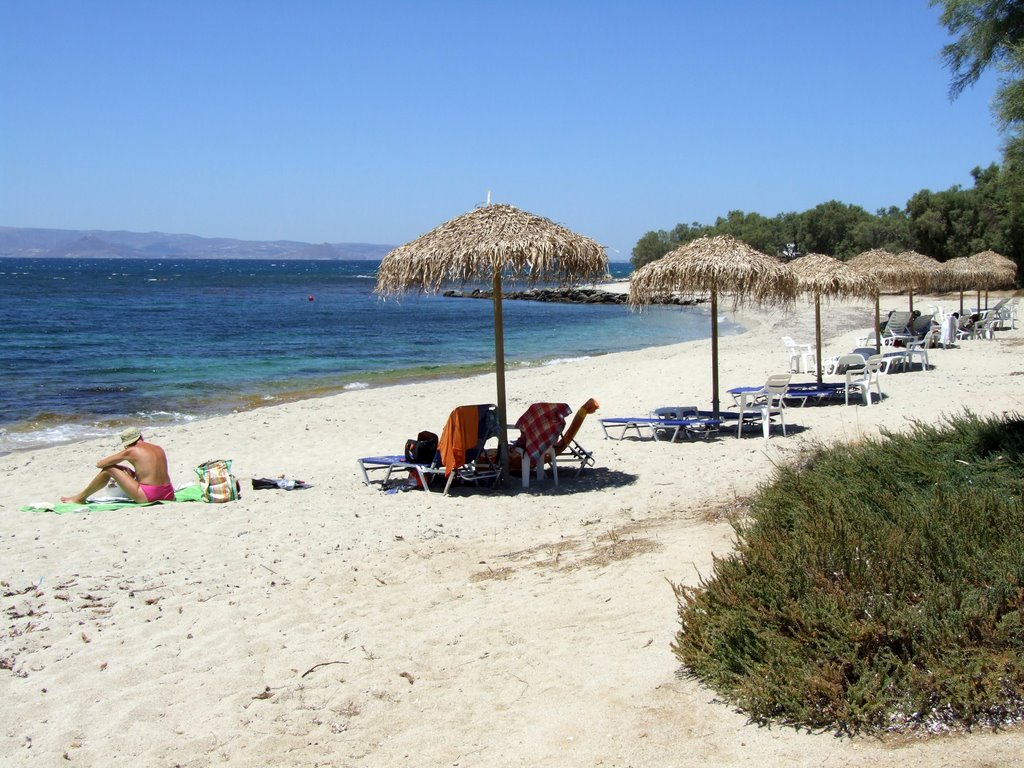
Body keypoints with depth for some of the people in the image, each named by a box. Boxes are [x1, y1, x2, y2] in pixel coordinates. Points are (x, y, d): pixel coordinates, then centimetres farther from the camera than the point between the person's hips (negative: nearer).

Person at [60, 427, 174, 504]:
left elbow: (99, 464, 7)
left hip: (147, 497, -6)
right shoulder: (159, 449, 14)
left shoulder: (131, 451, -2)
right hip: (168, 495, 6)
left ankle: (80, 498, 24)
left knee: (108, 469, 7)